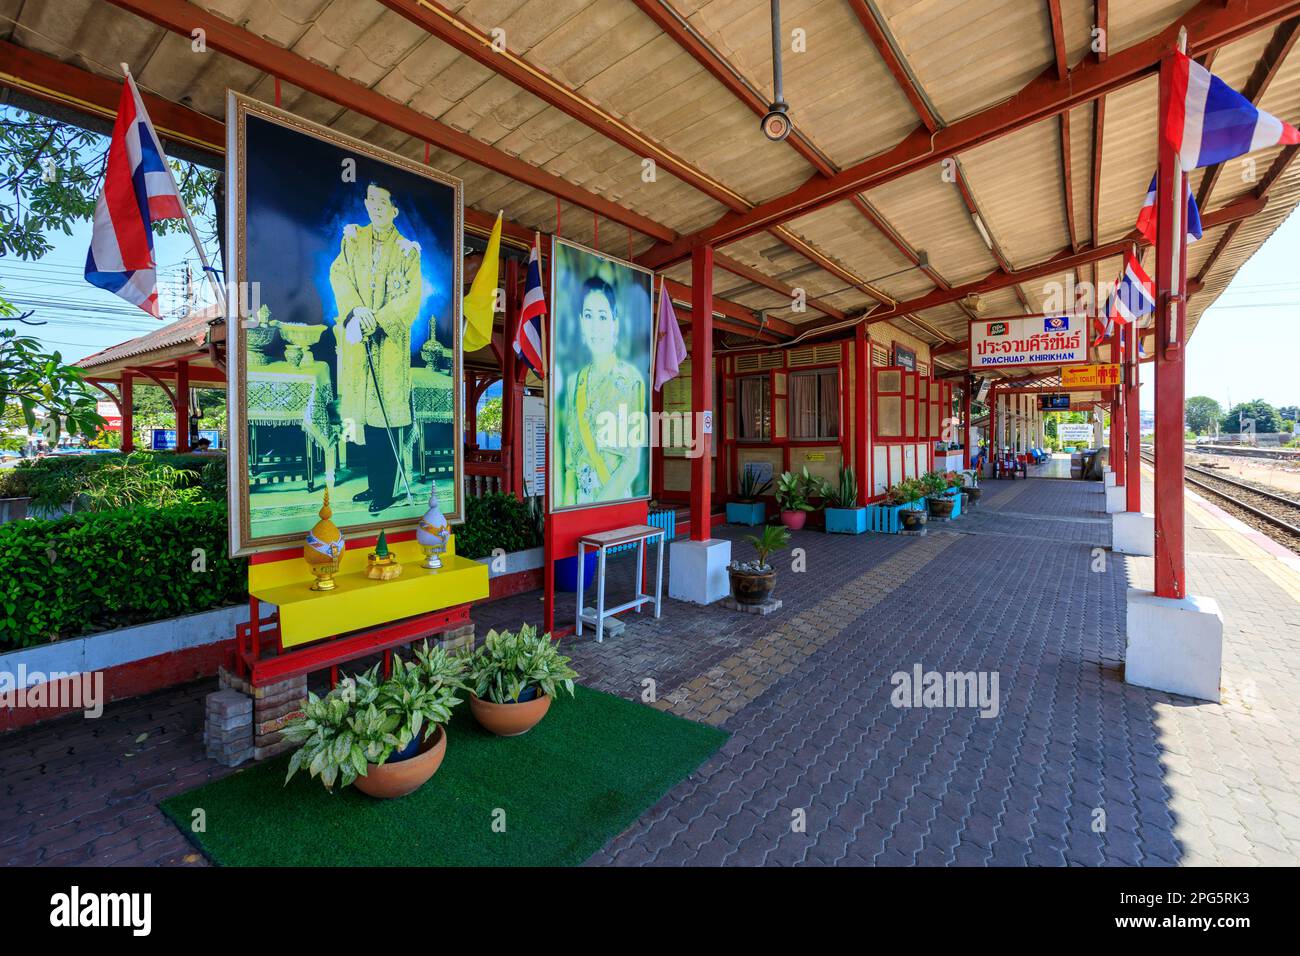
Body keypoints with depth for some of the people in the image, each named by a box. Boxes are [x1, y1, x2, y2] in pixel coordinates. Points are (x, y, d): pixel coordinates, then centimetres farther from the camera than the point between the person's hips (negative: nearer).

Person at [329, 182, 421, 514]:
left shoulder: (407, 250, -1)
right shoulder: (353, 240, 11)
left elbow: (412, 296, -9)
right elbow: (338, 275, 1)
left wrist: (374, 320, -18)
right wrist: (354, 310, -18)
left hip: (389, 342, -4)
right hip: (358, 340, 4)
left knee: (386, 417, -2)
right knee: (367, 414, 9)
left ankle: (386, 490, 8)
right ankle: (373, 483, 22)